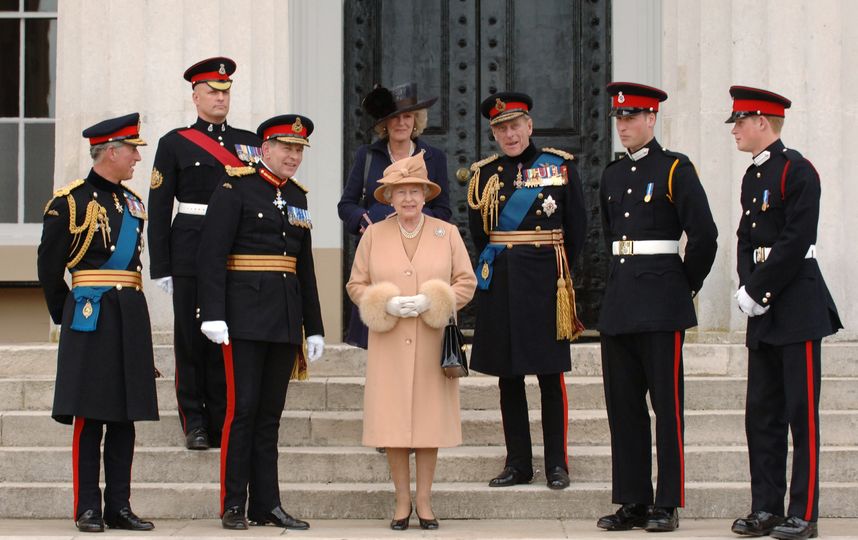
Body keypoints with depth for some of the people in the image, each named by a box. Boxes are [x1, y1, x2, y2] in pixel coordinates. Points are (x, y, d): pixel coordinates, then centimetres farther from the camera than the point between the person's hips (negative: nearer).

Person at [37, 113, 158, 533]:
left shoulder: (132, 203, 15)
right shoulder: (70, 201, -5)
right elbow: (49, 268, 0)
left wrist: (127, 304, 17)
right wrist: (65, 318, 5)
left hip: (130, 316, 6)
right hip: (90, 316, -6)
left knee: (125, 415, 6)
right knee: (89, 416, -4)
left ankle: (119, 506, 12)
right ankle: (87, 509, 1)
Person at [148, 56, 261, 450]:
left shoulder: (249, 143, 13)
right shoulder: (174, 144, 5)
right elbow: (158, 209, 2)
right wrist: (161, 267, -4)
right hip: (191, 251, -2)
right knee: (191, 336, 1)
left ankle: (224, 421, 10)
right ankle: (194, 422, 8)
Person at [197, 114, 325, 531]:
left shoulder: (297, 196, 16)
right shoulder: (236, 188, -4)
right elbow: (211, 253, -11)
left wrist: (313, 327, 17)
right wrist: (213, 315, -19)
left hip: (285, 319, 6)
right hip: (246, 314, -6)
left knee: (270, 413, 8)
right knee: (242, 408, -6)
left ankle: (267, 506, 11)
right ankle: (233, 506, 0)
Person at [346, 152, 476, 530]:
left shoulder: (447, 233, 5)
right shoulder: (374, 234, 6)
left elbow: (466, 283, 4)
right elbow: (356, 285, 8)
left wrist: (430, 302, -12)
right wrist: (386, 304, -11)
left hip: (432, 344, 0)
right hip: (389, 346, 0)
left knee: (430, 419, 1)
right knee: (393, 422, -2)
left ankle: (424, 501, 10)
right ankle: (402, 501, 9)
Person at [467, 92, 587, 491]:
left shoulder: (561, 166, 1)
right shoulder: (484, 174, 7)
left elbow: (576, 228, 6)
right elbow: (479, 234, 13)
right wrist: (498, 266, 11)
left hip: (545, 281, -2)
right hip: (500, 284, 3)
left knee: (551, 375, -1)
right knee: (508, 376, 6)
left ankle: (557, 465, 6)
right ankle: (518, 464, 13)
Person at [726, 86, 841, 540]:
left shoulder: (796, 171, -11)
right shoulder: (753, 177, 16)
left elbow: (795, 242, -18)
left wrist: (758, 290, -15)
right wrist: (746, 290, -1)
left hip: (796, 306, -9)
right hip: (764, 312, 9)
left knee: (801, 412, -4)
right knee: (761, 413, 9)